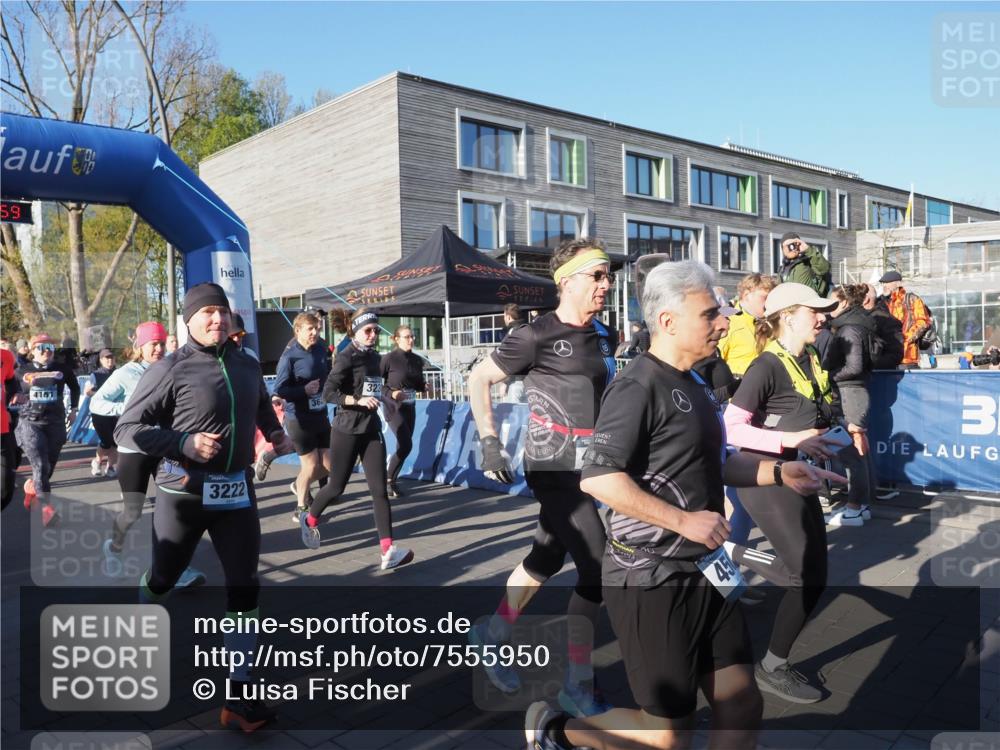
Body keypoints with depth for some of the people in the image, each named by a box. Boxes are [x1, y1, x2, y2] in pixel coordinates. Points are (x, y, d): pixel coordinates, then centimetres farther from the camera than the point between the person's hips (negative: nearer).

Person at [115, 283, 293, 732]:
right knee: (163, 579, 18)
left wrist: (275, 432, 10)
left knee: (244, 589, -1)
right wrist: (184, 444, -23)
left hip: (236, 490, 4)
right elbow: (127, 429, -11)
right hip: (184, 492, -3)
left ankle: (239, 695, 7)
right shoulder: (171, 369, -12)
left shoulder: (248, 366, 5)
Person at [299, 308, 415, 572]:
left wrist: (386, 392, 8)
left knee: (379, 490, -5)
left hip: (372, 429, 6)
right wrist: (358, 400, -27)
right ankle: (309, 520, 40)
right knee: (337, 487, 9)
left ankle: (388, 551, -9)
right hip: (347, 430, -5)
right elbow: (328, 393, -19)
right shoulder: (346, 357, -12)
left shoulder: (373, 356, 9)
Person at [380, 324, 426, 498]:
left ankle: (392, 479, 24)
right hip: (394, 407, -6)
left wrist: (426, 386, -8)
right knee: (406, 445, -14)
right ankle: (389, 480, 4)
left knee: (404, 446, 8)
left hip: (410, 406, 6)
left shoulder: (417, 360, 4)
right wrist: (391, 393, -22)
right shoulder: (389, 359, -11)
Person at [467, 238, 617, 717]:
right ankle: (578, 688, 9)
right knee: (598, 569, -7)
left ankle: (492, 637, 39)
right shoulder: (537, 336, -12)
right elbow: (478, 379, -5)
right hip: (554, 468, -7)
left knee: (546, 559, 18)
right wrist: (489, 442, -9)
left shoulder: (604, 338, 9)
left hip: (589, 466, 8)